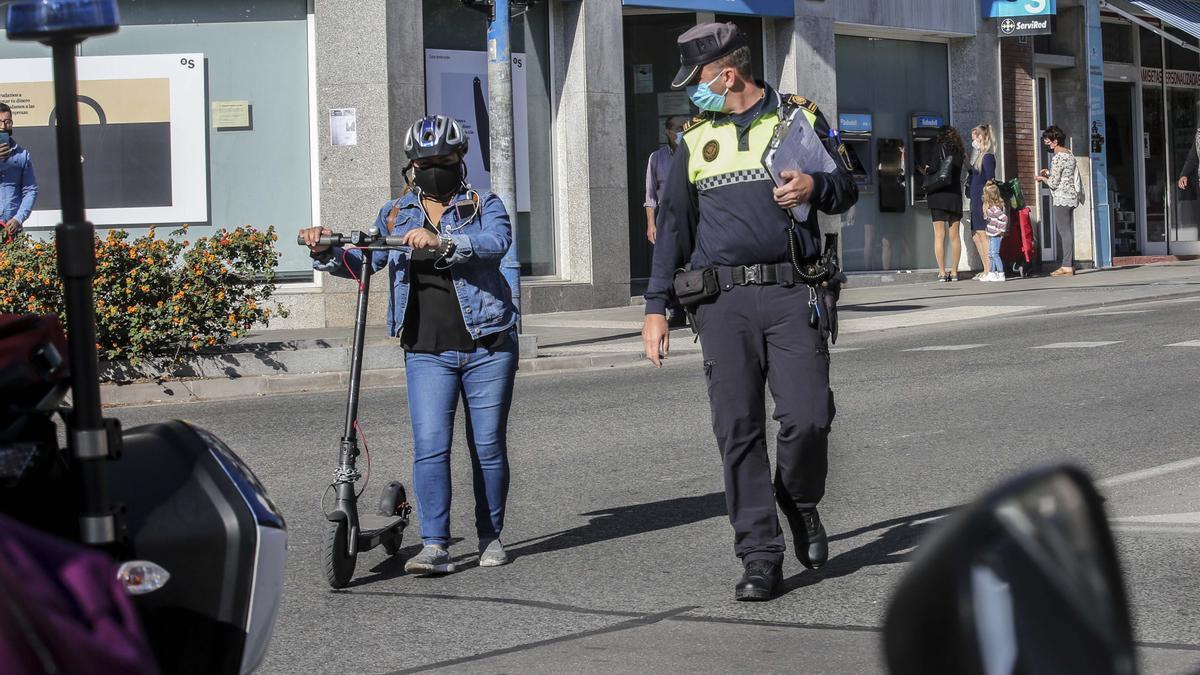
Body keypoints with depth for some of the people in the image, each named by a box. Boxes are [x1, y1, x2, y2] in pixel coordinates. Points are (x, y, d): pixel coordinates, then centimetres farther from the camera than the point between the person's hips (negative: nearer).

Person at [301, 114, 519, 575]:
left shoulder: (484, 206, 3)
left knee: (488, 446, 5)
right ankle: (434, 547, -10)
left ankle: (491, 536, 20)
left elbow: (496, 242, -19)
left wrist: (441, 242, -34)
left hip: (486, 347, -2)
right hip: (426, 351, 2)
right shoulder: (396, 214, 13)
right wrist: (326, 252, -13)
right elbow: (362, 261, 7)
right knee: (429, 447, -9)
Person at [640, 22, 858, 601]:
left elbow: (847, 190, 12)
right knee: (738, 430, -3)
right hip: (723, 301, 2)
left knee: (807, 417, -13)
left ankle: (800, 503, 18)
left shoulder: (799, 119, 8)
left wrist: (816, 187, -12)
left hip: (790, 293, -2)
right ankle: (760, 557, 2)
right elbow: (673, 223, 18)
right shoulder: (696, 140, 15)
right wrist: (656, 306, 13)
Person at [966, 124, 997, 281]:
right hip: (976, 201, 10)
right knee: (976, 235, 11)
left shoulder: (987, 157, -11)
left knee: (983, 235, -9)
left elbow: (990, 181, -16)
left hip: (983, 201, -10)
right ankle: (987, 271, 14)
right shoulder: (980, 156, 17)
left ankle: (991, 271, -8)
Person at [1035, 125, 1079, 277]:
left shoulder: (1057, 158, -16)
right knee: (1067, 230, 12)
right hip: (1071, 196, 10)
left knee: (1064, 231, -7)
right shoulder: (1069, 154, 13)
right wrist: (1049, 174, 18)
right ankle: (1070, 265, 14)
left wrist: (1043, 178, 3)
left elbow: (1054, 183, -16)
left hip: (1061, 198, -10)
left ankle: (1067, 266, -8)